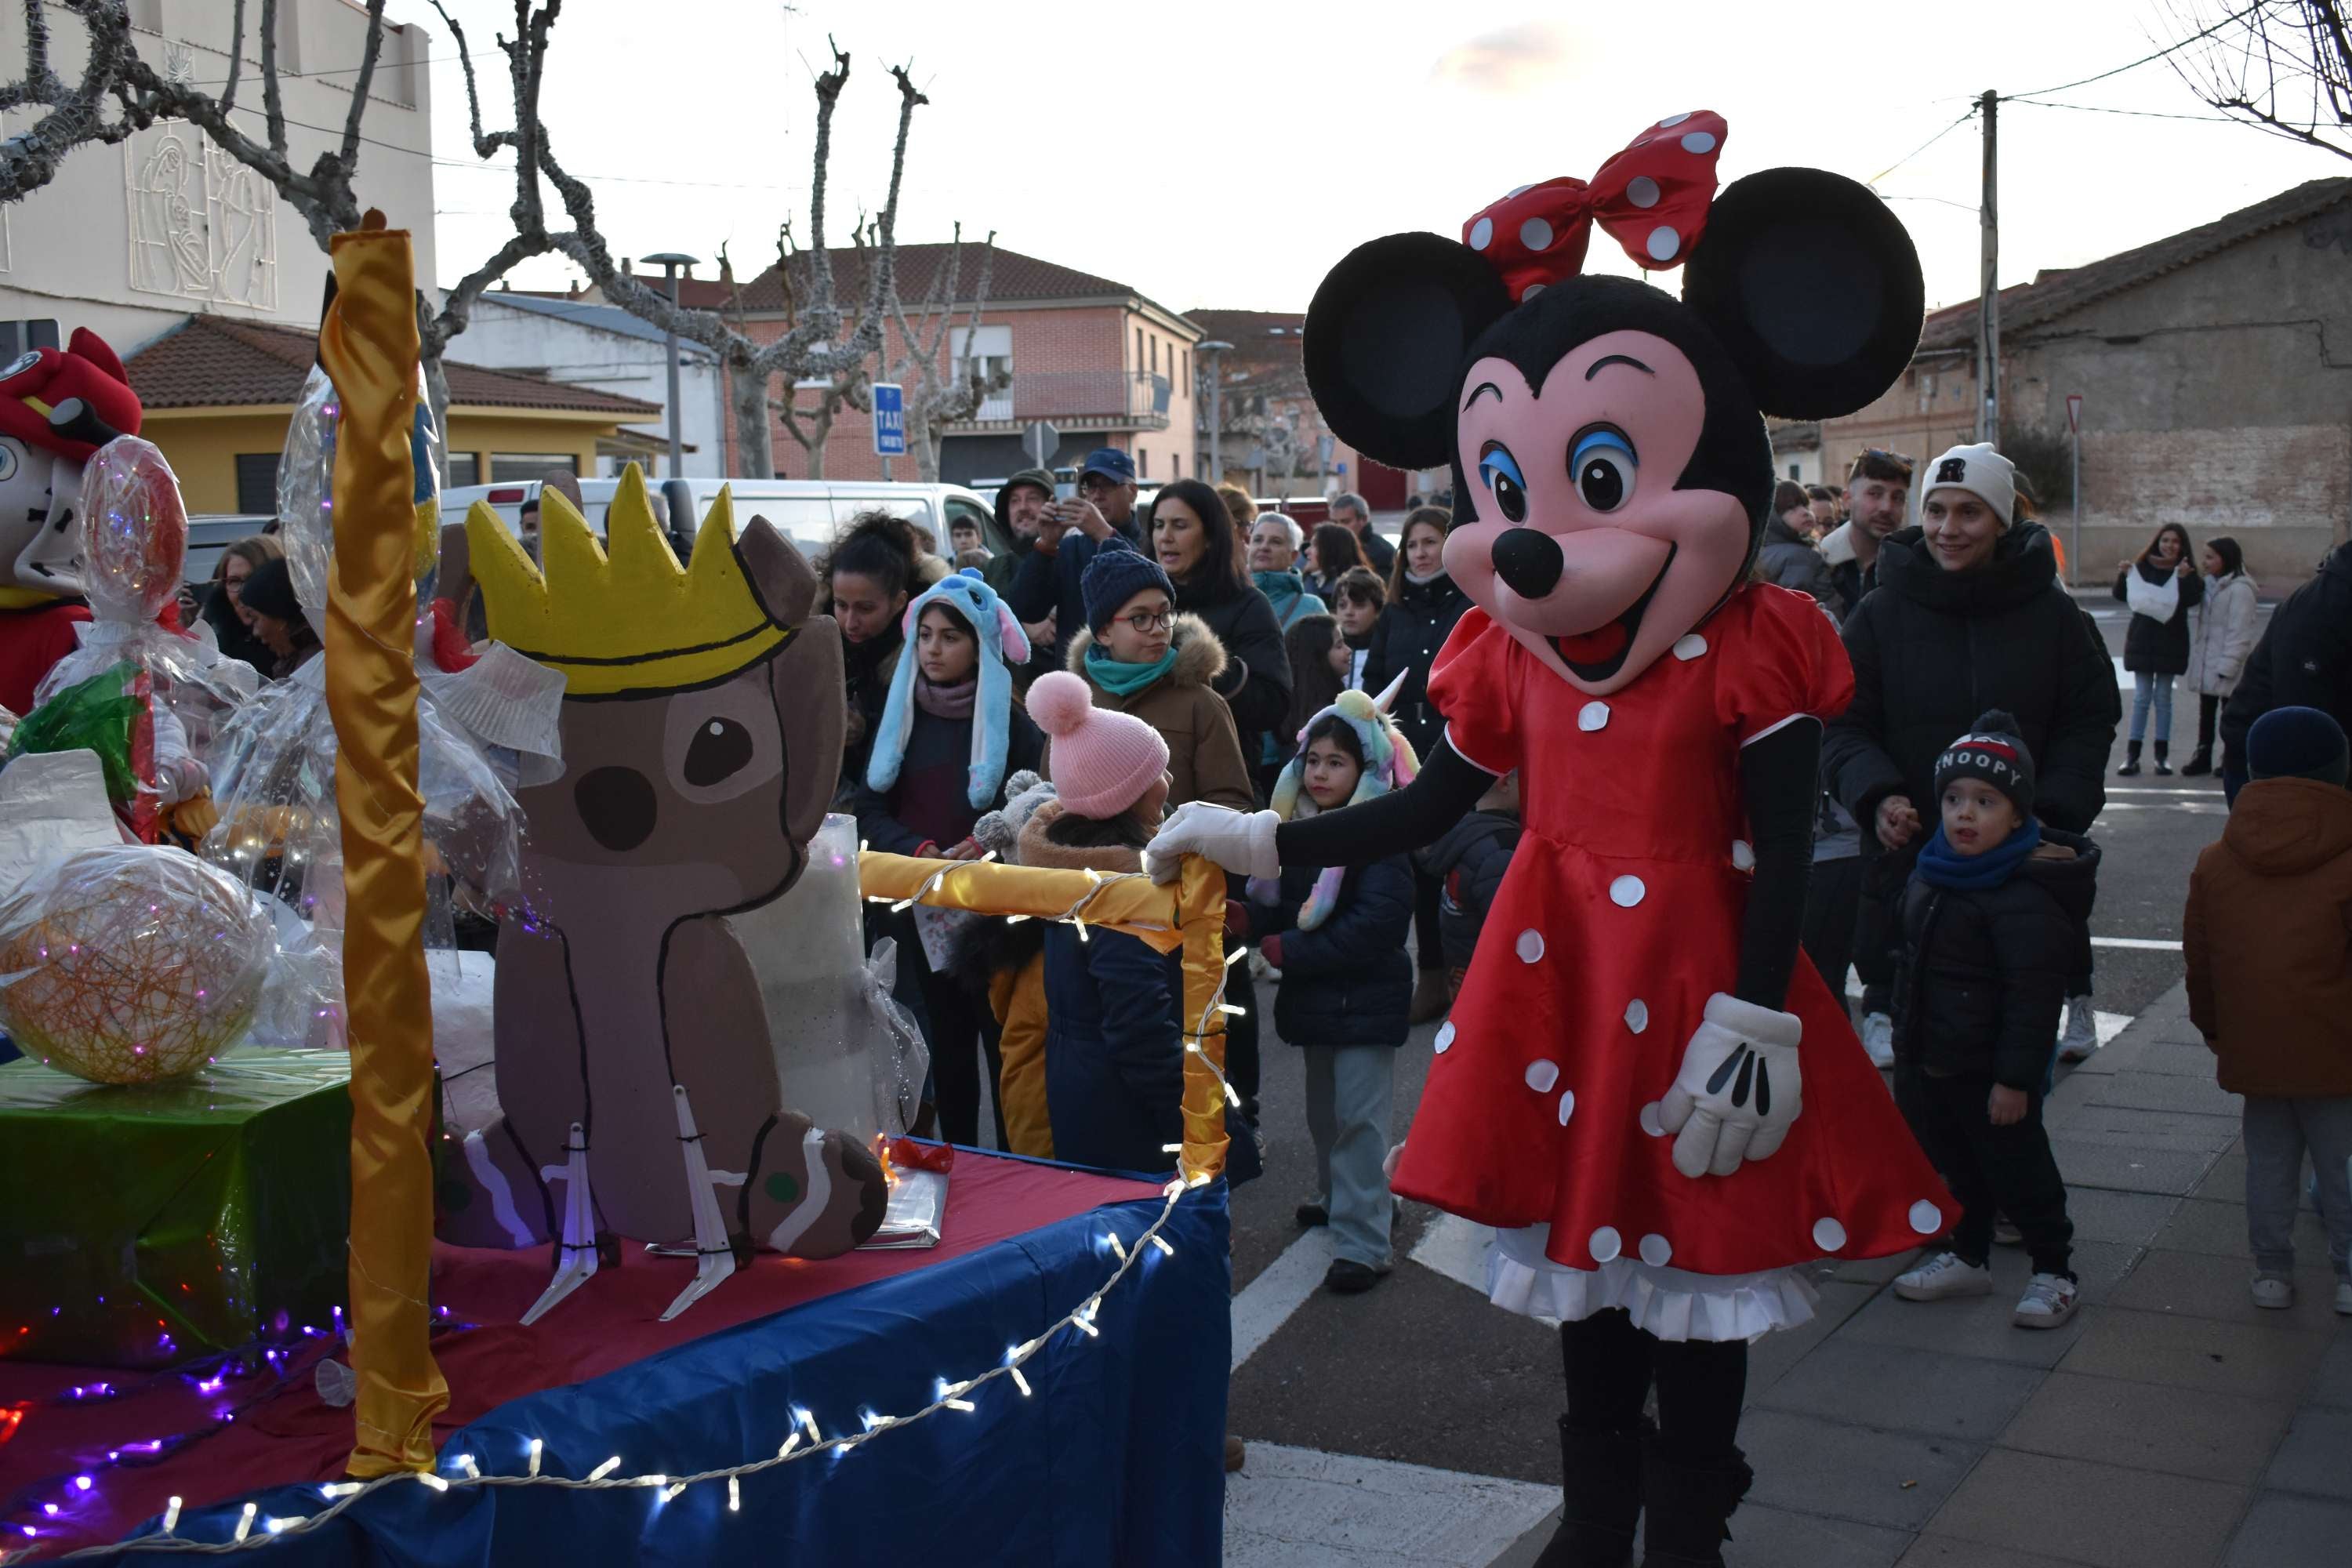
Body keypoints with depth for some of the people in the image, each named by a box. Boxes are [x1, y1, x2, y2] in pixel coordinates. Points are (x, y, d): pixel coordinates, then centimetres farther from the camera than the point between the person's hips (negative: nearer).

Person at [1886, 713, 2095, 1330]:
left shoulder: (2025, 896, -22)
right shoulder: (1932, 874, 5)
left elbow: (2033, 996, -22)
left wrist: (2016, 1077, -22)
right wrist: (1905, 1042, 19)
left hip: (1990, 1070, -8)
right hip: (1930, 1063, 8)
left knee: (2017, 1171, 5)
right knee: (1953, 1164, 20)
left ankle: (2054, 1271, 21)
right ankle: (1967, 1258, 36)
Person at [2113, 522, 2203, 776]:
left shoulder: (2187, 572, 0)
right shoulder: (2142, 567, 2)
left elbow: (2193, 600, -14)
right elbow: (2121, 596, 1)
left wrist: (2185, 578, -28)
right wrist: (2124, 575, -15)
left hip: (2170, 642, -1)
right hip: (2142, 640, 1)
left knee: (2163, 698, 5)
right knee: (2141, 697, 0)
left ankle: (2162, 755, 10)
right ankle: (2132, 755, 0)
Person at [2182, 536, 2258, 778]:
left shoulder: (2239, 589, -17)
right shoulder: (2210, 584, 11)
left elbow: (2239, 633, -20)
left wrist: (2227, 666, -22)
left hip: (2228, 668, -8)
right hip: (2206, 663, 8)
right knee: (2206, 713, 15)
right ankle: (2203, 757, 24)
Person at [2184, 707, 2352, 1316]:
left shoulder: (2213, 863, 3)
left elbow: (2198, 960, 9)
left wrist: (2211, 1027, 21)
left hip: (2252, 1052, 3)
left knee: (2268, 1162, 14)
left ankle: (2271, 1271, 18)